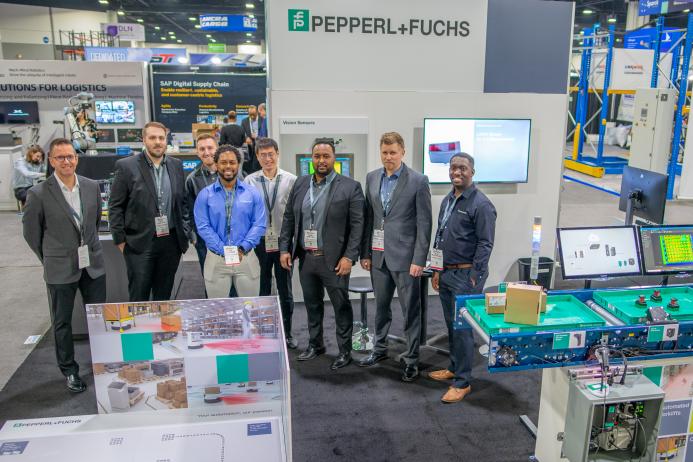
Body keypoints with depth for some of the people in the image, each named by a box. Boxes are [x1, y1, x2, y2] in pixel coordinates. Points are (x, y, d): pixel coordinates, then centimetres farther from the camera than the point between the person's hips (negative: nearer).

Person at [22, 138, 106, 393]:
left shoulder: (92, 186, -1)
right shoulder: (38, 194, -12)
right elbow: (31, 232, -1)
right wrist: (49, 259, 6)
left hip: (93, 264, 3)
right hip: (60, 269, -3)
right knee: (62, 322, 11)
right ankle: (69, 370, 28)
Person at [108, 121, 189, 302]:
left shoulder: (176, 165, 8)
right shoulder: (126, 166, -5)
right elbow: (115, 207, -3)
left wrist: (183, 233, 9)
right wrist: (120, 240, -6)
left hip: (171, 241, 4)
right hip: (140, 243, -3)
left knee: (164, 296, 13)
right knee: (139, 297, 4)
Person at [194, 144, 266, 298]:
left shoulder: (252, 193, 4)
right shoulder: (205, 195, 1)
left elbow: (259, 224, -1)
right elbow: (203, 227, -6)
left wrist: (242, 248, -13)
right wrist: (224, 250, -15)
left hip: (246, 258, 1)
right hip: (217, 259, -1)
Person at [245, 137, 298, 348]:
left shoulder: (291, 180, -3)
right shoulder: (250, 181, 1)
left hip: (283, 242, -1)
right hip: (259, 242, 1)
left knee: (285, 291, 10)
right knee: (262, 289, 12)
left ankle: (287, 333, 24)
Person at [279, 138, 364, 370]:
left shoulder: (350, 187, -7)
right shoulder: (300, 184, 7)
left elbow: (357, 225, -10)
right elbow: (288, 218, 10)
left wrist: (349, 257, -16)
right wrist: (285, 249, 3)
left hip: (334, 260, -4)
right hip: (305, 258, 5)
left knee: (341, 306, 6)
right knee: (312, 304, 18)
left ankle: (345, 351, 21)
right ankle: (315, 344, 35)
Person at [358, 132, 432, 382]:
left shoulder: (418, 181, -8)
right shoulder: (372, 178, 7)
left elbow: (424, 223, -9)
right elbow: (368, 218, 9)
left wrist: (419, 260, -12)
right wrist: (365, 253, 7)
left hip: (405, 256, -4)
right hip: (379, 255, 5)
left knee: (411, 310, 4)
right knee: (381, 306, 17)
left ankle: (411, 359, 18)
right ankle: (379, 349, 35)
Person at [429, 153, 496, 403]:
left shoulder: (481, 204, -13)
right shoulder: (447, 200, 12)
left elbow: (485, 244, -14)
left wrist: (473, 279, -17)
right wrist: (436, 271, 15)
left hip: (465, 274, -7)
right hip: (446, 272, 7)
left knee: (462, 328, -2)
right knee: (451, 325, 17)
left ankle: (462, 382, 9)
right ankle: (454, 367, 33)